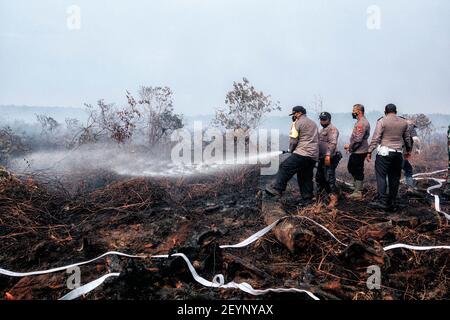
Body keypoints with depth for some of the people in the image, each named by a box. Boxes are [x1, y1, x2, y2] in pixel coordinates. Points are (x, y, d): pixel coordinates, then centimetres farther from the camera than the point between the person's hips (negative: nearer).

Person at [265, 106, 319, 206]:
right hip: (314, 156, 8)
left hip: (302, 154, -8)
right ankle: (307, 199, 13)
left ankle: (277, 189, -16)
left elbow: (293, 140, -7)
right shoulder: (313, 123, 26)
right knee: (306, 177, 12)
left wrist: (291, 150, 11)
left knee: (285, 168, -8)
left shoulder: (297, 123, 0)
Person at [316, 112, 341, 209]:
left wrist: (328, 155, -32)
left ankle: (334, 199, -4)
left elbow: (332, 143, -23)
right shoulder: (322, 130, 22)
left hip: (329, 158, -10)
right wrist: (319, 157, 25)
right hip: (322, 158, 10)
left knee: (329, 178, -10)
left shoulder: (332, 129, -10)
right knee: (319, 178, 16)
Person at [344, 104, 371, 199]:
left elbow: (357, 139, -25)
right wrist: (350, 145, 11)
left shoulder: (361, 123, -19)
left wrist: (350, 147, -12)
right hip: (357, 151, 11)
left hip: (359, 152, -11)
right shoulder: (361, 122, 15)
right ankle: (358, 187, 30)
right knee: (351, 168, 20)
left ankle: (358, 192, 8)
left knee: (358, 171, -2)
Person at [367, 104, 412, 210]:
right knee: (394, 178, 9)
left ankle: (382, 201, -9)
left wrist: (370, 151, -6)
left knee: (381, 176, -3)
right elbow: (407, 138, 20)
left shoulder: (382, 121, -5)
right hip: (398, 153, 5)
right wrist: (408, 151, 32)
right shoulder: (404, 122, 11)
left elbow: (376, 138, -10)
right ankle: (392, 203, 13)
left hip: (384, 152, -5)